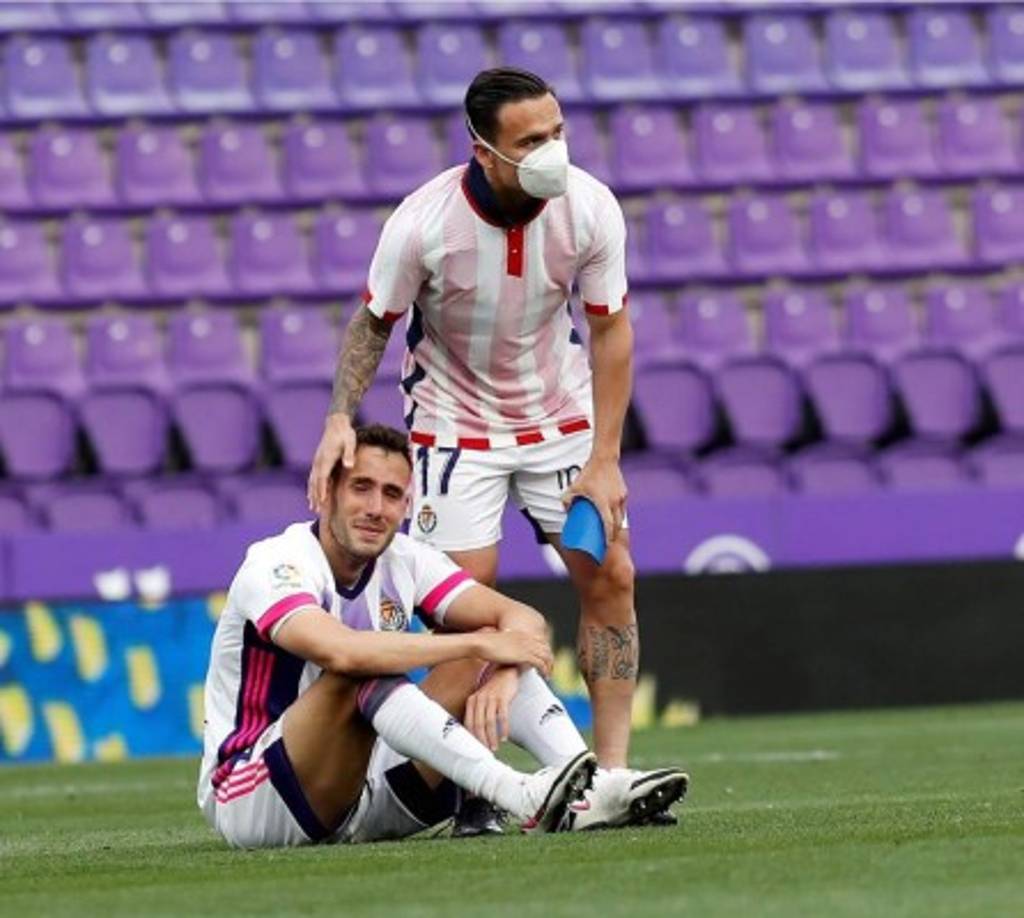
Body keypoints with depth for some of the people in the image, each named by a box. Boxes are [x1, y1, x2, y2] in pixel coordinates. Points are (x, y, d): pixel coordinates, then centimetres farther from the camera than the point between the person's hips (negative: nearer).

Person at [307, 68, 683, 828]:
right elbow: (374, 323, -9)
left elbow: (611, 329, -9)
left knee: (610, 574, -6)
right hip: (455, 418, -3)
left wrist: (604, 459, -12)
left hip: (562, 411, 3)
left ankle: (612, 774, 1)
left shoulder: (591, 209, -20)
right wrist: (341, 417, -24)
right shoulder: (423, 223, -26)